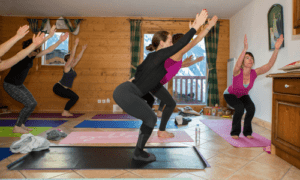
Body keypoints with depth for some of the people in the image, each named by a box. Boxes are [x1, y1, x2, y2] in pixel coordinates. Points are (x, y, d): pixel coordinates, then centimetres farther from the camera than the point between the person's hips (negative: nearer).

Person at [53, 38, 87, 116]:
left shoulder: (72, 67, 8)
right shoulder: (67, 67, -14)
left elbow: (78, 57, 12)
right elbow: (72, 55, -23)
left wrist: (83, 49, 12)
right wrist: (75, 45, -25)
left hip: (64, 88, 9)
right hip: (58, 87, -9)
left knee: (75, 97, 7)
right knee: (74, 97, -15)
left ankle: (66, 111, 13)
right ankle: (65, 112, -5)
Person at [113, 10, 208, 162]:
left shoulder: (153, 57, 16)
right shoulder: (159, 55, -12)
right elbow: (180, 45, -18)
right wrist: (195, 27, -14)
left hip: (124, 91, 9)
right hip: (126, 93, -9)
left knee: (150, 118, 14)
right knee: (151, 119, 0)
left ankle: (139, 151, 26)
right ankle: (138, 154, 15)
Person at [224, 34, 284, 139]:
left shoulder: (254, 73, -21)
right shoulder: (237, 72, -31)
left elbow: (269, 64, -32)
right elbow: (237, 65, -55)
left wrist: (276, 49, -45)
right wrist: (245, 49, -67)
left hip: (243, 95, 4)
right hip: (230, 94, -4)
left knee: (251, 108, -23)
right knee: (240, 108, -30)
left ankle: (247, 132, -1)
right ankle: (235, 132, -9)